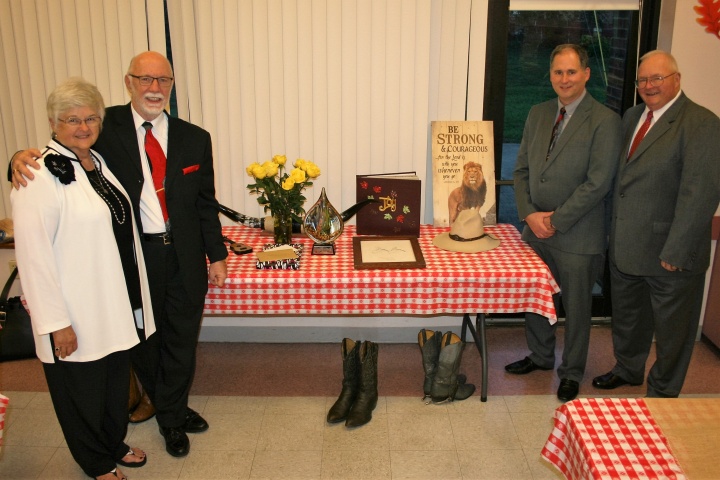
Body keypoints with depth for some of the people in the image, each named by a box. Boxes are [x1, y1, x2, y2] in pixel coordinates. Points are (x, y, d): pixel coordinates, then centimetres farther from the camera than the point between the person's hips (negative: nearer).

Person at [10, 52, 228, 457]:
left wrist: (216, 255, 6)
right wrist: (25, 159, -27)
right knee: (145, 341, 14)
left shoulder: (195, 138, 2)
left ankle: (172, 412, 37)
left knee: (182, 339, 14)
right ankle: (171, 412, 37)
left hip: (185, 257, 2)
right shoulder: (107, 127, -5)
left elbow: (206, 203, 6)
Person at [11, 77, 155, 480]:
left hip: (117, 303, 8)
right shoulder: (40, 175, -18)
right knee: (83, 390, 13)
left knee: (117, 379, 22)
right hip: (77, 314, -7)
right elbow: (34, 254, -21)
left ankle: (115, 444, 44)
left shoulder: (99, 162, 8)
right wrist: (55, 322, -20)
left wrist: (135, 295, 16)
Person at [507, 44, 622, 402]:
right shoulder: (537, 114, 7)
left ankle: (571, 373, 28)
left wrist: (556, 220, -16)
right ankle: (540, 356, 40)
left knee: (576, 306, 10)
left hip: (577, 234, -5)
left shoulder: (604, 120, -12)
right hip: (536, 227, 6)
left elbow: (598, 183, -17)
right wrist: (529, 214, -6)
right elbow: (522, 170, 8)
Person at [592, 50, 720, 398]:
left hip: (668, 253, -7)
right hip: (625, 247, 7)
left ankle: (663, 393, 30)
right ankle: (627, 370, 46)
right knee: (626, 315, 23)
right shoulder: (631, 117, 10)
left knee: (671, 329, 11)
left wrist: (675, 252, -22)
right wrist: (612, 232, 6)